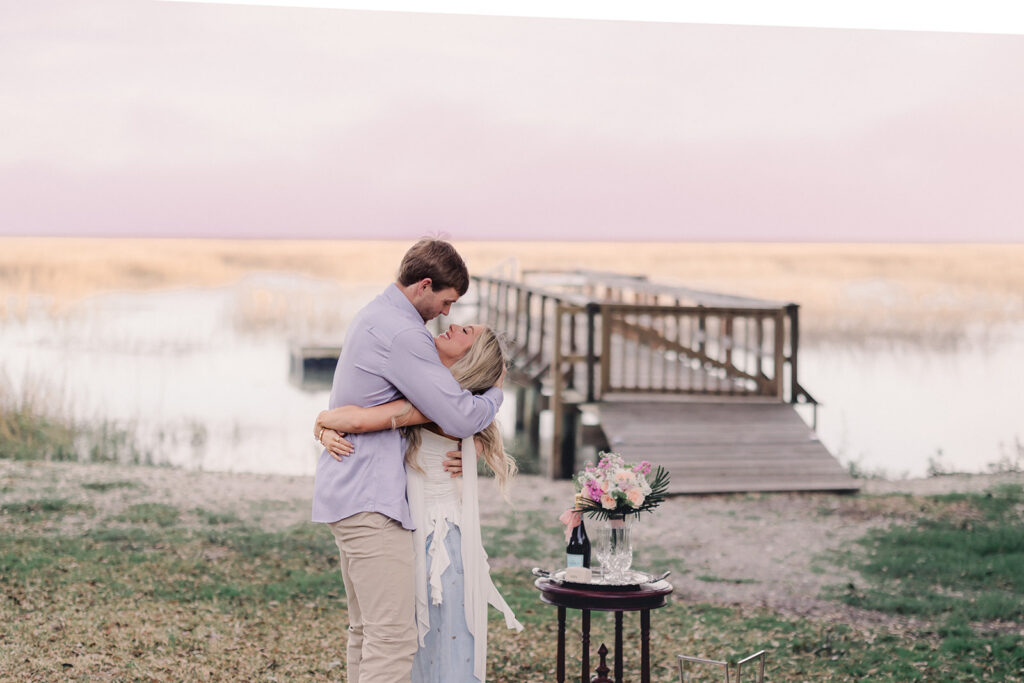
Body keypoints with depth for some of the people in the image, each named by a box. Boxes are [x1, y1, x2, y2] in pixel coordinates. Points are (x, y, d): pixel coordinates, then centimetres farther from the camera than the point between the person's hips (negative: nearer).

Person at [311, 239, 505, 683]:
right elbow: (460, 417, -18)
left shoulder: (373, 316, 17)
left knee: (366, 630, 13)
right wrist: (495, 394, 3)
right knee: (394, 639, -13)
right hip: (370, 500, -11)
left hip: (347, 493, 11)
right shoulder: (401, 335, -17)